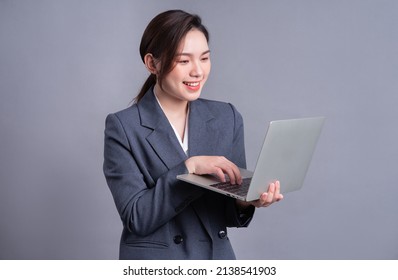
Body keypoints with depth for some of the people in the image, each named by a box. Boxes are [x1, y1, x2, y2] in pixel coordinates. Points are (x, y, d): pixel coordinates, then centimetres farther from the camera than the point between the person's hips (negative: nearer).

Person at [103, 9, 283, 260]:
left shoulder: (228, 118, 1)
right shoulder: (122, 127, -7)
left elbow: (229, 212, 5)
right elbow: (136, 217, -12)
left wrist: (246, 200, -15)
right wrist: (189, 167, -21)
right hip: (153, 259, -3)